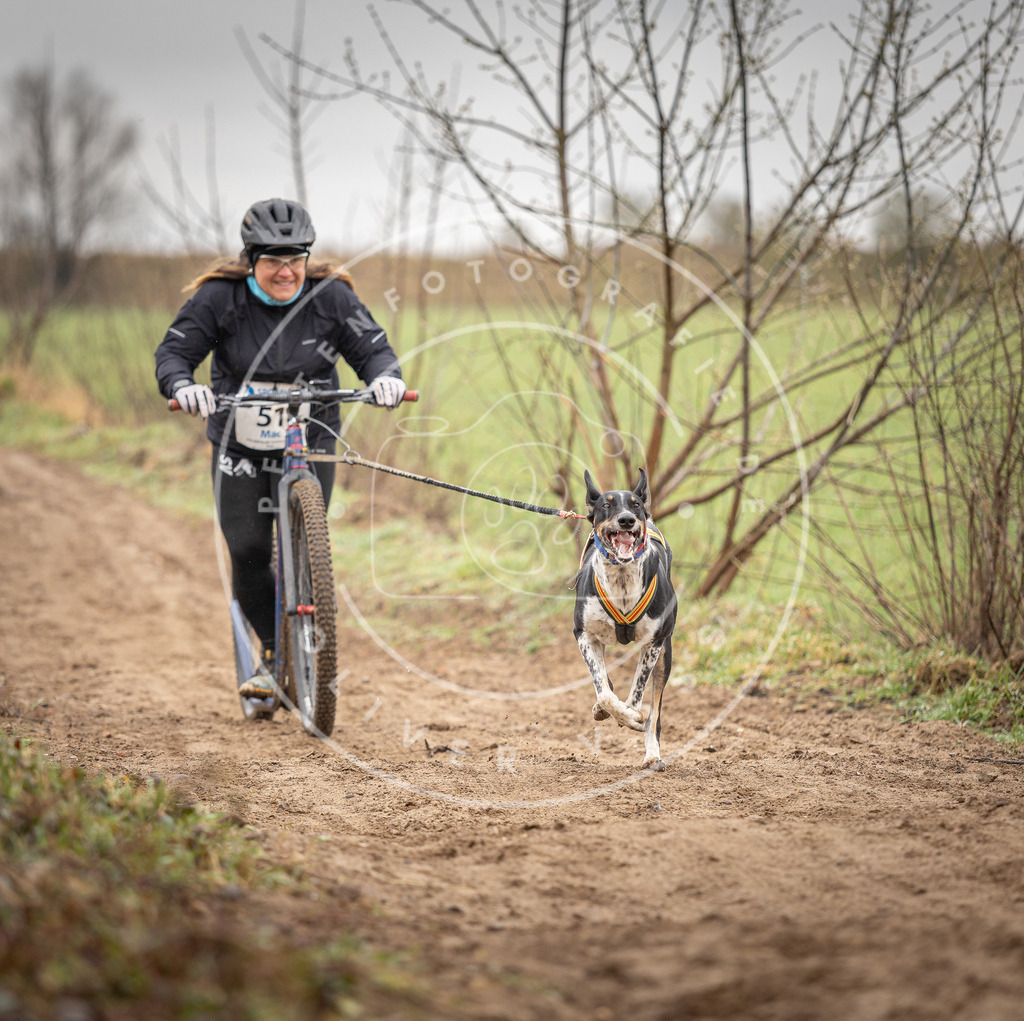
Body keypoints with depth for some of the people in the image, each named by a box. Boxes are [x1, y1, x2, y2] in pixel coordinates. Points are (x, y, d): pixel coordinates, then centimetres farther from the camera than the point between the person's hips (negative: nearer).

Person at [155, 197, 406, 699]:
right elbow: (174, 350, -11)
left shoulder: (331, 297, -6)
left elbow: (372, 347, -6)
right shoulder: (219, 297, -10)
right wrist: (183, 385, -34)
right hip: (240, 447, 0)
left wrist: (385, 376, -29)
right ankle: (273, 652, 8)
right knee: (248, 553, -11)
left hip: (311, 447, 0)